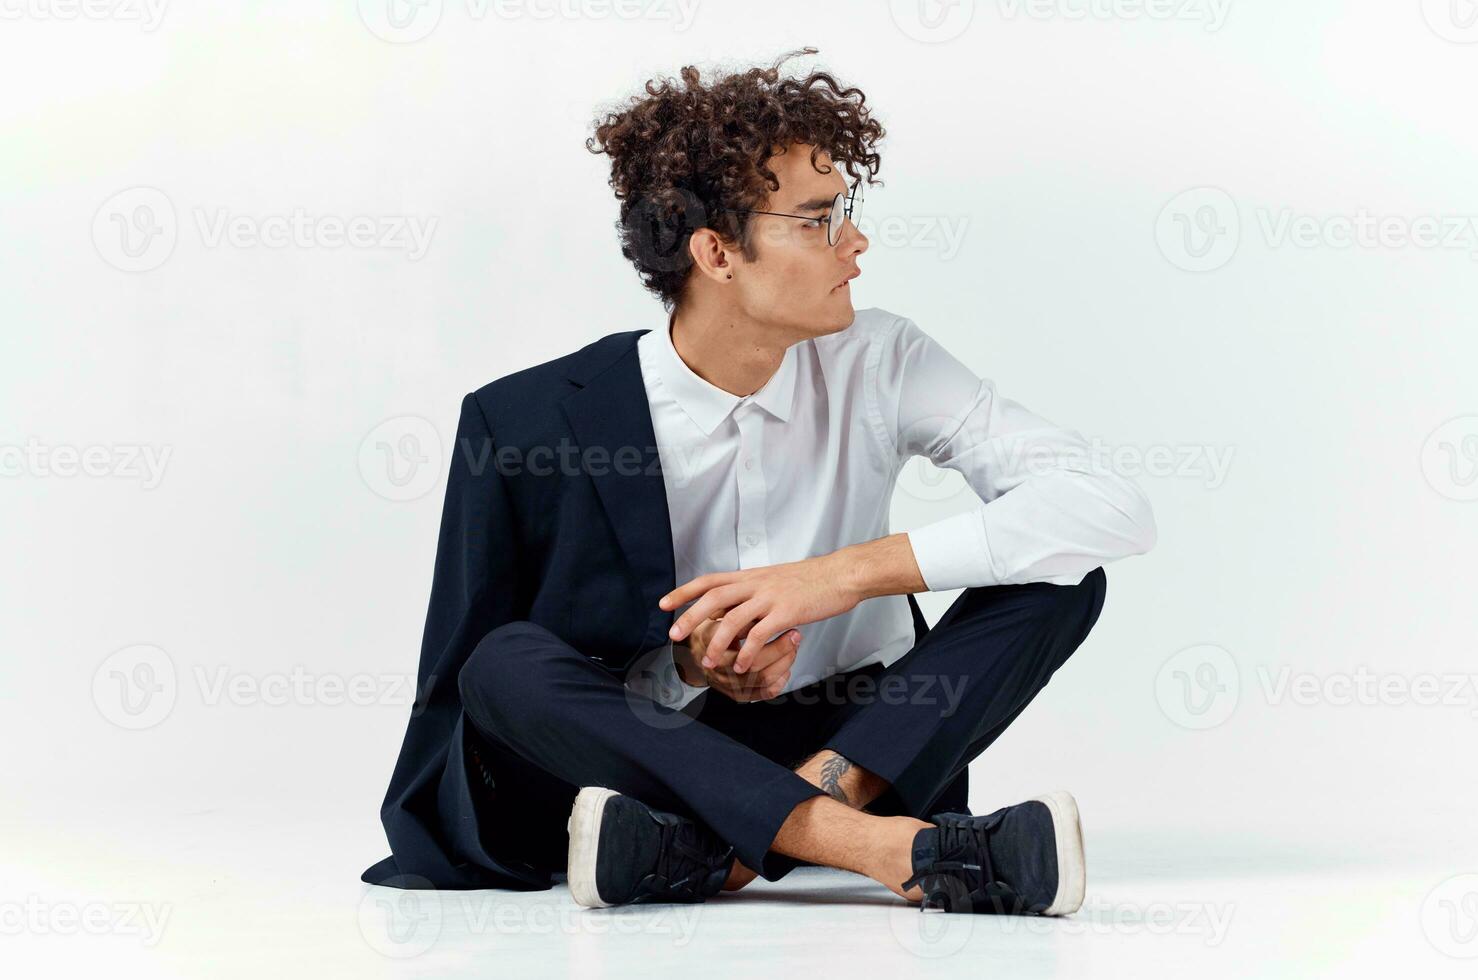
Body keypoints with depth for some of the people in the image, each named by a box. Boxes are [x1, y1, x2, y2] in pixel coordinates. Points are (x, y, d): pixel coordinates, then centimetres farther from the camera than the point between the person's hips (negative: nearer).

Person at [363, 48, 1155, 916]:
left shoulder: (881, 366, -8)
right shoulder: (528, 421, -11)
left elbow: (1116, 509, -18)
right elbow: (477, 680, -5)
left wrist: (855, 570, -27)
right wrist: (684, 665, -24)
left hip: (860, 747, 2)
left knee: (1061, 573, -19)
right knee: (506, 663, -30)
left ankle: (708, 852, -31)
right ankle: (897, 851, -41)